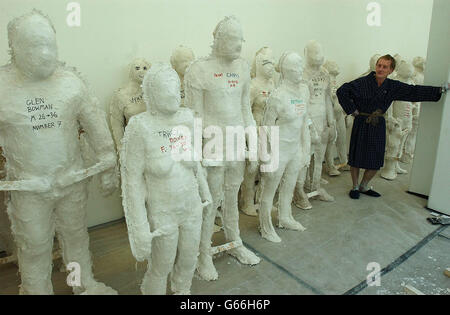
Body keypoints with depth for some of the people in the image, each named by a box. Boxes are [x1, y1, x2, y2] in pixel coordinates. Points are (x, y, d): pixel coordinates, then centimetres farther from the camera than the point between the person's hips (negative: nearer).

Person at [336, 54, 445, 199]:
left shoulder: (393, 87, 3)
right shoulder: (363, 82, -11)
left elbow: (415, 91, 7)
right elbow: (342, 91, -13)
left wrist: (440, 90, 5)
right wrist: (352, 109, -12)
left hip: (378, 125, 4)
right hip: (361, 124, -4)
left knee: (376, 161, 8)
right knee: (356, 157, 2)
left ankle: (364, 186, 29)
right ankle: (355, 187, 22)